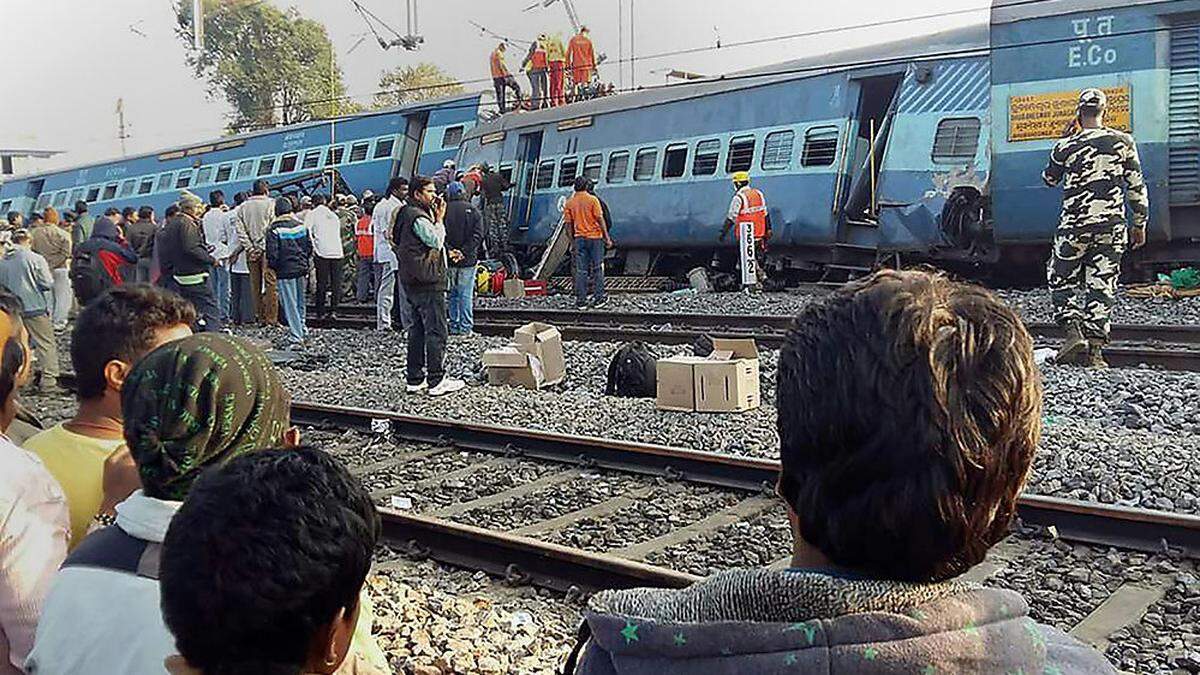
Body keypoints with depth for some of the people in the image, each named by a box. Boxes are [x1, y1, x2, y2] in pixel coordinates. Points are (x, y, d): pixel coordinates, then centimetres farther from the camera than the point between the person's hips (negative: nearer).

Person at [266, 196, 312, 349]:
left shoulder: (274, 229, -13)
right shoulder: (301, 226, 3)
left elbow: (272, 254, -14)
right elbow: (309, 247, 8)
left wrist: (272, 268, 3)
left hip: (285, 271, -5)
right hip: (302, 269, 5)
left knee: (290, 305, -1)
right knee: (300, 302, 22)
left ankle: (296, 338, -2)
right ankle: (302, 329, 33)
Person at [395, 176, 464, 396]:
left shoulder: (408, 214, 18)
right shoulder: (418, 217, -14)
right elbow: (436, 240, -16)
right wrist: (439, 218, -7)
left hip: (413, 282, 11)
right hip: (428, 282, -11)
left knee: (418, 329, 13)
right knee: (436, 331, -7)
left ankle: (415, 379, 17)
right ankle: (437, 381, -5)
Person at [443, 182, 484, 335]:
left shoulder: (444, 210, 0)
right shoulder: (473, 211, 1)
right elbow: (477, 235, -7)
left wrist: (449, 250, -11)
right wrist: (464, 252, -11)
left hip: (448, 260, 1)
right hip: (468, 260, -1)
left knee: (452, 294, 10)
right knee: (466, 294, 3)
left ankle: (454, 326, 11)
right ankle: (465, 327, 2)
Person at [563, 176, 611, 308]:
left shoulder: (569, 203, 2)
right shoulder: (592, 200, -7)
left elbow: (568, 225, 3)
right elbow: (600, 219, -9)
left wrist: (572, 243, 9)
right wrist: (607, 238, -4)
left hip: (579, 238, 3)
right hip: (595, 237, -3)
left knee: (580, 271, 4)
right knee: (597, 269, 7)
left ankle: (580, 301, 4)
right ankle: (598, 298, 10)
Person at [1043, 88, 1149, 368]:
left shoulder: (1066, 147, -3)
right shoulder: (1123, 142, 0)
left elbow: (1049, 179, 15)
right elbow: (1137, 187, 2)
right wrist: (1140, 224, 12)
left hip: (1074, 226, -2)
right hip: (1112, 228, 2)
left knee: (1061, 282, 12)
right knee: (1102, 286, 5)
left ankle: (1074, 332, -6)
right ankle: (1095, 350, 2)